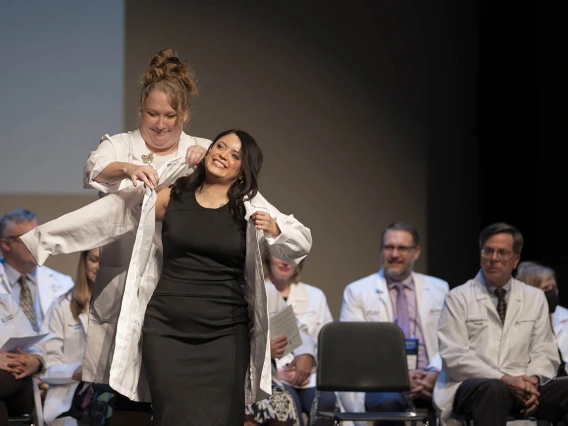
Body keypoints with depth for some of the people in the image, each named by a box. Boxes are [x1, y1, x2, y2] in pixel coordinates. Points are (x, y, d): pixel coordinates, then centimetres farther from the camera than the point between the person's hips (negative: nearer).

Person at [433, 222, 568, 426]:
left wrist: (533, 379, -11)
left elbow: (544, 352, 13)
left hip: (522, 386, 3)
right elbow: (454, 356, -6)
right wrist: (504, 379, -17)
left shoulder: (535, 298, 16)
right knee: (493, 389, -39)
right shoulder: (458, 298, 4)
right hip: (471, 386, -3)